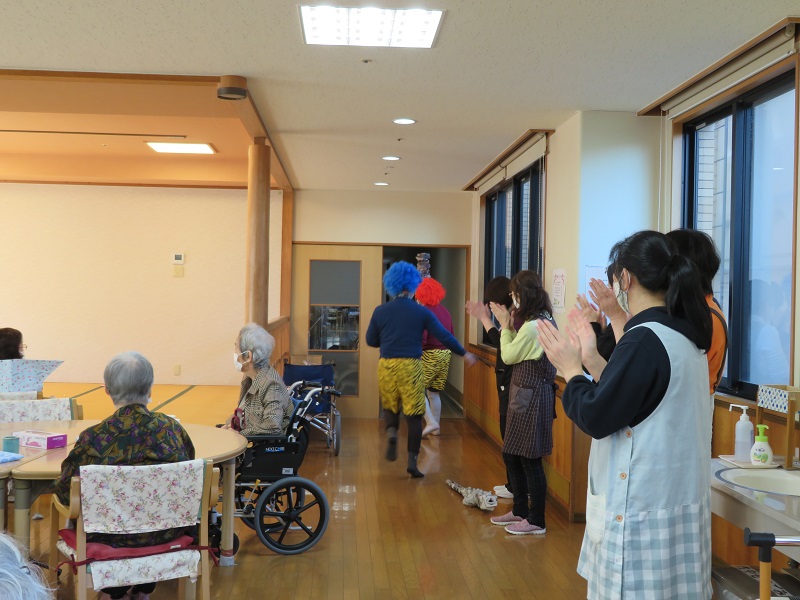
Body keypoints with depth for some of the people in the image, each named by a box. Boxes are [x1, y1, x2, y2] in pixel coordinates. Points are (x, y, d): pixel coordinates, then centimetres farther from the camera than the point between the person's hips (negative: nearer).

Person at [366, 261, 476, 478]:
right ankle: (412, 462, 6)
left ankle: (391, 432, -9)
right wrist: (464, 353, 9)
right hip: (411, 366, -1)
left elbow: (370, 340, 5)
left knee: (390, 407, 22)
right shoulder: (421, 312, -2)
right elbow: (444, 336, -2)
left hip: (387, 365, 2)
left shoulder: (380, 311, 1)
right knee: (414, 415, 6)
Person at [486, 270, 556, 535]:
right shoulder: (542, 320, 10)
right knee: (512, 454, 17)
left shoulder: (532, 326, -21)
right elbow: (518, 352, 10)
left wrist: (505, 325, -1)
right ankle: (520, 510, 30)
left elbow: (508, 355, -10)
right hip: (526, 393, 10)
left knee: (529, 459, -1)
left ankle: (536, 521, 10)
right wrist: (508, 325, 8)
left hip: (531, 396, -10)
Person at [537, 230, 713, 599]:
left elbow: (596, 419, -18)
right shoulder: (683, 335, 9)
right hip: (676, 499, 9)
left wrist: (571, 369, -4)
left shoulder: (645, 340, -20)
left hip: (643, 508, -9)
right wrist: (593, 361, 12)